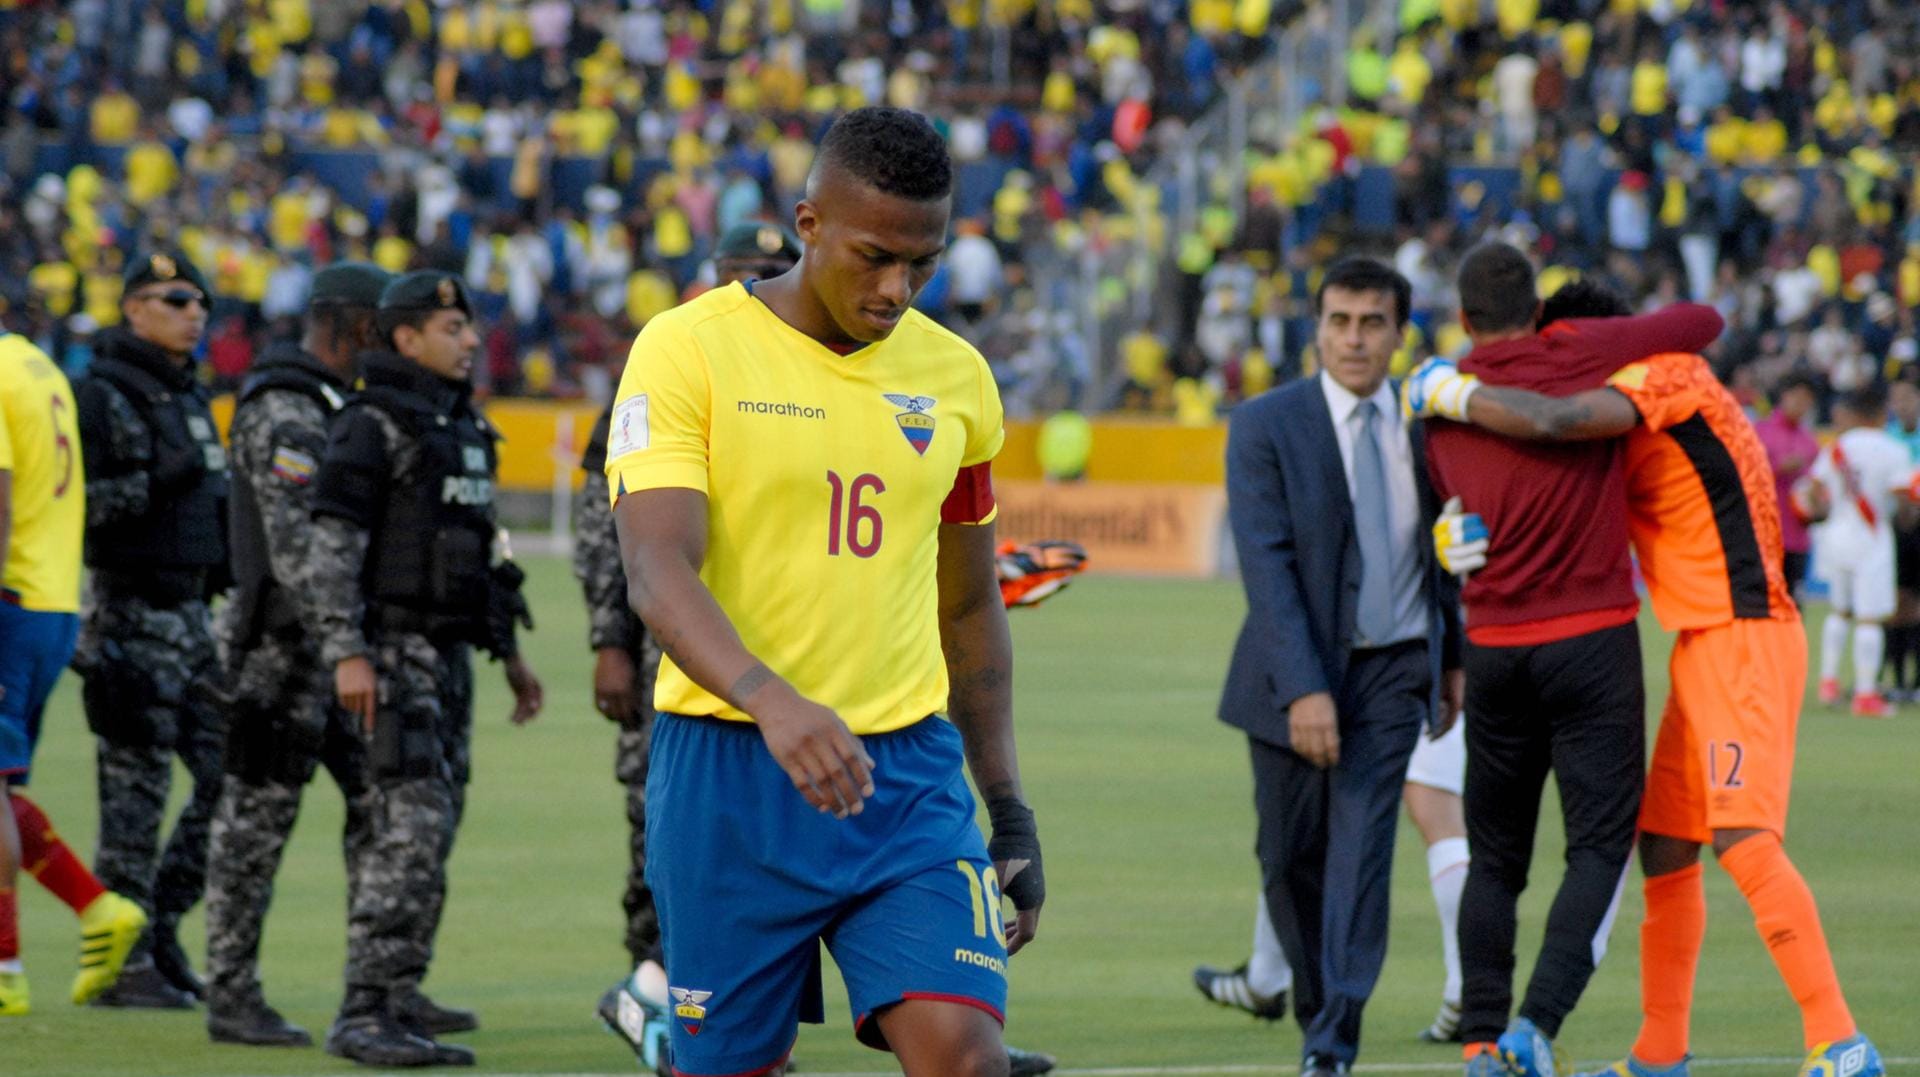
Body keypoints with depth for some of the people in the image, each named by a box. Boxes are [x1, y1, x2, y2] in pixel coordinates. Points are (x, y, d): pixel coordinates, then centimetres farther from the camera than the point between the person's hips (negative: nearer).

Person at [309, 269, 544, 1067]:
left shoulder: (462, 427, 16)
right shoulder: (372, 425, -11)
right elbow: (333, 545, -16)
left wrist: (510, 654, 22)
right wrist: (346, 655, -24)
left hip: (448, 656, 9)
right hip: (391, 655, -9)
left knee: (433, 826, 13)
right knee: (412, 826, -17)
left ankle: (398, 994, 23)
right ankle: (364, 1016, -20)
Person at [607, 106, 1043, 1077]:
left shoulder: (956, 378, 9)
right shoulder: (688, 350, -7)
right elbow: (656, 570, -19)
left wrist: (1009, 809, 17)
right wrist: (771, 701, -36)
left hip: (906, 775, 3)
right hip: (727, 773, -3)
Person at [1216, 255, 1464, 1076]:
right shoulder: (1266, 426, -8)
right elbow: (1266, 566, -15)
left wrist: (1454, 657, 14)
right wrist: (1302, 688, -22)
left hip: (1392, 670, 1)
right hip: (1296, 673, -1)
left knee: (1361, 848, -10)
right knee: (1291, 857, 6)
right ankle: (1319, 1008, 27)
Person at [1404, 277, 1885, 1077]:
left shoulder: (1671, 375, -11)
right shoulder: (1637, 436, 20)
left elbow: (1549, 421, -25)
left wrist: (1450, 393, -10)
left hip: (1742, 640, -10)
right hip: (1704, 648, 10)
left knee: (1743, 839, -19)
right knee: (1664, 846, 13)